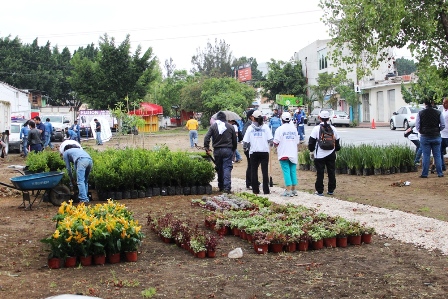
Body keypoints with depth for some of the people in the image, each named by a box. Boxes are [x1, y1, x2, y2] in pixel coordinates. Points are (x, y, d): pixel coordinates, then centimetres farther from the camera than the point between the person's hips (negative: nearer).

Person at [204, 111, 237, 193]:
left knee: (219, 169, 12)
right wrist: (233, 150, 18)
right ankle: (227, 187, -16)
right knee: (227, 168, -4)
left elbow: (206, 138, -7)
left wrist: (207, 148, -1)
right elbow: (234, 140, 7)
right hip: (228, 150, -1)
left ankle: (221, 186, 20)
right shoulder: (230, 127, 4)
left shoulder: (213, 126, 3)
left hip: (217, 150, 1)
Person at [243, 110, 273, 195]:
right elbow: (270, 139, -6)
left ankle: (255, 190, 9)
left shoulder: (250, 128, -2)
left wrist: (245, 148, 16)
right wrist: (269, 145, 14)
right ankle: (266, 190, 3)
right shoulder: (265, 127, -2)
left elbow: (245, 141, -2)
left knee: (254, 171, 9)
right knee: (265, 171, 4)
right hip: (264, 151, 0)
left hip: (254, 152, 0)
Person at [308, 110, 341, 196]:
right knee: (331, 172, 11)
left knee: (320, 173, 2)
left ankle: (319, 191, 6)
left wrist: (311, 151, 6)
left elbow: (311, 142, -6)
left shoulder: (316, 129, -8)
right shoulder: (333, 129, 3)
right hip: (331, 155, 3)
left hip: (319, 155, -3)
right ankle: (331, 190, 17)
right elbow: (337, 141, 11)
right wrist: (336, 149, 25)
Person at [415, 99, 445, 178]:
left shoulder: (420, 113, -6)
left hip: (425, 137, -1)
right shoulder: (438, 113, -4)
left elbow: (417, 126, -3)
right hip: (436, 137, 1)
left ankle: (424, 174, 5)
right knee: (437, 155, 9)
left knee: (426, 156, 4)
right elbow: (443, 125, 0)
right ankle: (440, 173, 12)